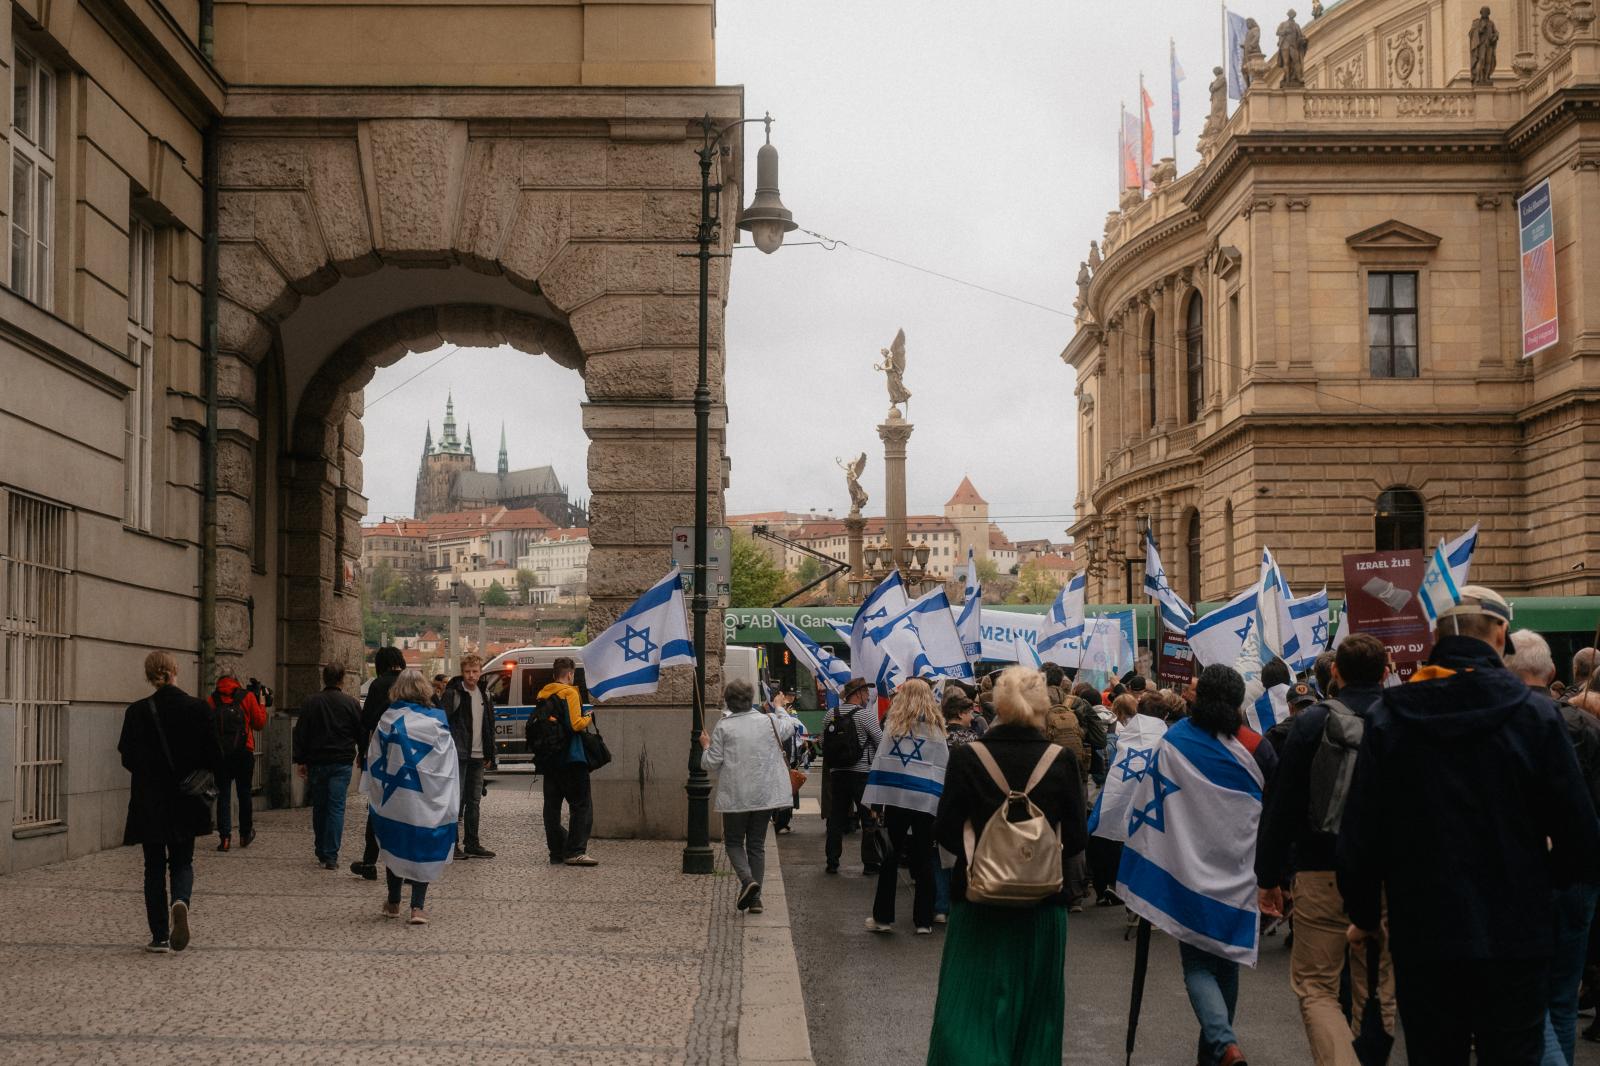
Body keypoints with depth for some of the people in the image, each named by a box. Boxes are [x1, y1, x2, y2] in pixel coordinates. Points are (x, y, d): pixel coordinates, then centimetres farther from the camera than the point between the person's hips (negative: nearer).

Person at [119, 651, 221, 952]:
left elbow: (128, 758, -3)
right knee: (182, 861, 15)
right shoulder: (198, 709, -8)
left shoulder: (137, 712, -9)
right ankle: (180, 901, -16)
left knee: (154, 866, 10)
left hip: (149, 803, -1)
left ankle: (160, 936, 9)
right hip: (186, 803, 1)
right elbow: (214, 757, -5)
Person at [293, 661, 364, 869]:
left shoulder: (311, 703, 1)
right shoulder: (350, 702, -3)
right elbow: (361, 732, 1)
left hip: (316, 763, 2)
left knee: (319, 807, 13)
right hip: (342, 764, -2)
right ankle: (331, 856, -10)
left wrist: (300, 761, 7)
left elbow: (300, 735, 1)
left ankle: (321, 853, 20)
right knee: (336, 807, -3)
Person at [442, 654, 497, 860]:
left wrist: (490, 755, 15)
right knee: (456, 799, -5)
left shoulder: (485, 695, 13)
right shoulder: (453, 694, -6)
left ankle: (472, 844, 15)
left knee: (474, 801, 9)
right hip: (458, 755, -6)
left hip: (478, 757, 6)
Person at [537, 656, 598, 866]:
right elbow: (576, 724, -17)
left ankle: (556, 852, 12)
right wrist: (589, 718, 1)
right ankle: (575, 851, -11)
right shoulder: (570, 693, -10)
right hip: (571, 759, -8)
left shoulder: (543, 695, 12)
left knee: (552, 806, 10)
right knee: (581, 805, -4)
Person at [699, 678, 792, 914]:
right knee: (757, 844, 12)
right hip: (764, 796, 3)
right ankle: (755, 897, 8)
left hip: (735, 797, -3)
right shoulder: (768, 722, 1)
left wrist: (706, 746, 13)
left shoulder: (723, 727, -8)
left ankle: (747, 879, -15)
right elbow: (790, 726, 24)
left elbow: (712, 764, -6)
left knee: (733, 842, 11)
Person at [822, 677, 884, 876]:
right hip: (863, 772, -5)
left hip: (837, 772, 5)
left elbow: (823, 742, 11)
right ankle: (870, 863, 6)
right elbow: (881, 740, -10)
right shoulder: (866, 714, -11)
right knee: (869, 819, 5)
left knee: (836, 818, 10)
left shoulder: (830, 715, 4)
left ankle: (832, 862, 12)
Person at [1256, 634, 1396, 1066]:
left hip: (1323, 872, -3)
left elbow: (1283, 804, -5)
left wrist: (1269, 875, 2)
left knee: (1314, 986, 4)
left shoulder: (1312, 722, -6)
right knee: (1376, 993, 12)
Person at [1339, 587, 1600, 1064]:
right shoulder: (1535, 715, -8)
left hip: (1423, 938, 1)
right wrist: (1539, 881, 13)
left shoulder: (1389, 717, -4)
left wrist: (1364, 916, 13)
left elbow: (1359, 834, -3)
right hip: (1515, 940, -1)